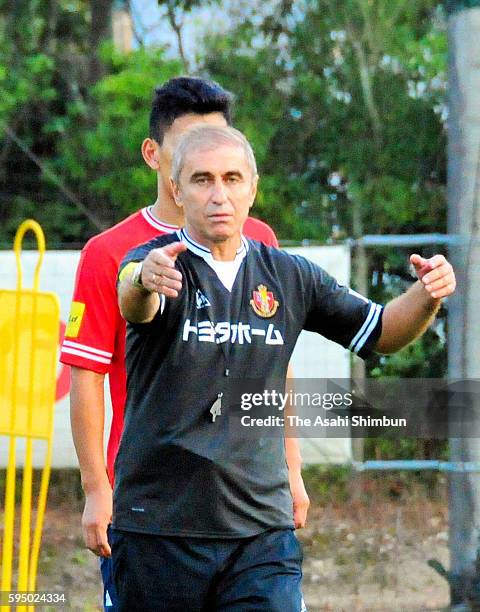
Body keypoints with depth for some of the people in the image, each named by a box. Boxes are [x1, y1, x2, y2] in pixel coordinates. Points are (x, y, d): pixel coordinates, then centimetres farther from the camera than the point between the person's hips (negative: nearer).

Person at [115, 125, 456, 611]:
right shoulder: (158, 264, -5)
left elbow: (381, 332, 17)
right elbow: (134, 306, -29)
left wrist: (427, 295, -5)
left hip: (261, 530, 3)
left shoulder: (287, 276, 9)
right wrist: (144, 280, -54)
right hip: (158, 528, -3)